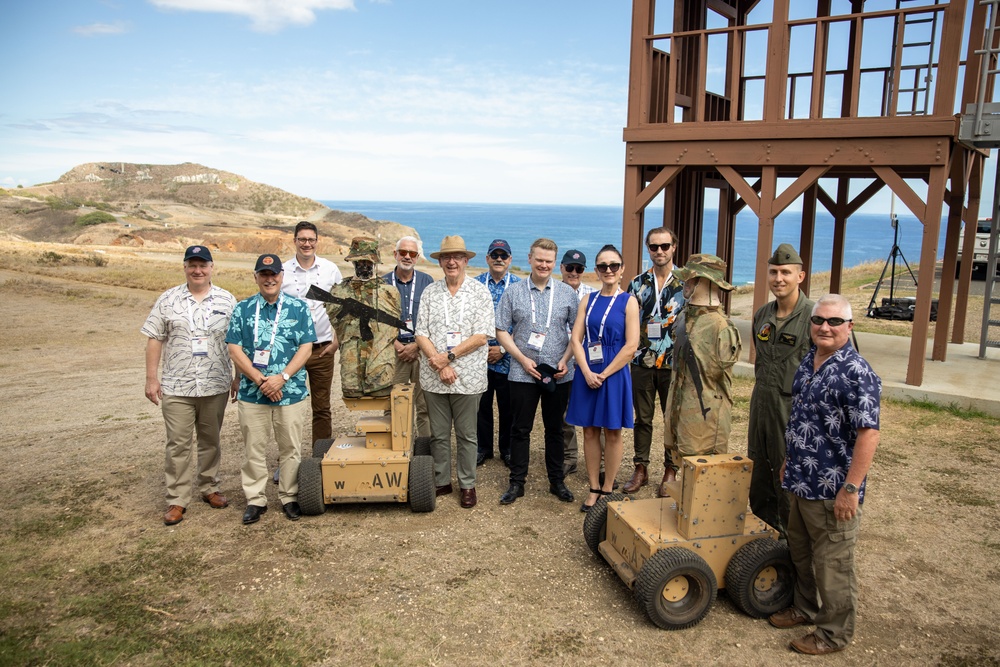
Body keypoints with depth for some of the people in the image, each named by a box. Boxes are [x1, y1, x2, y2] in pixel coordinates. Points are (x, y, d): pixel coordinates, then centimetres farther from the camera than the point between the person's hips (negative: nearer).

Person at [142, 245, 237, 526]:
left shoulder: (227, 300, 3)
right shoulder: (168, 300, 3)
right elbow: (154, 340, 3)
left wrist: (238, 377, 4)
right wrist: (151, 378, -1)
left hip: (216, 386, 1)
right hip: (176, 387, -1)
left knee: (211, 440, 14)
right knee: (178, 444, 2)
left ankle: (209, 488, 29)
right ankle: (177, 500, 11)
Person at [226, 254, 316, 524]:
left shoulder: (298, 308, 4)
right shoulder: (243, 309, 6)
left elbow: (306, 348, -2)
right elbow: (235, 349, -1)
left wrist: (282, 377, -14)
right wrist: (260, 380, -13)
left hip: (291, 392, 0)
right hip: (252, 393, 1)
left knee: (291, 448, 6)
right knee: (253, 448, 7)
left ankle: (290, 497, 20)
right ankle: (255, 500, 19)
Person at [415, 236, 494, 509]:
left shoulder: (480, 292, -2)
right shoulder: (430, 292, 5)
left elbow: (481, 337, -9)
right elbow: (421, 334, 0)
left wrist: (449, 356, -15)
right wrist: (440, 366, -12)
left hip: (468, 376, -2)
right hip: (434, 376, 2)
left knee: (466, 434, 8)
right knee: (438, 434, 12)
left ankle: (467, 484, 22)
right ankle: (441, 481, 27)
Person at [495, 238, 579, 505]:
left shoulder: (567, 293, 4)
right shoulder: (513, 292, 1)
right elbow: (501, 330, 0)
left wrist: (566, 359, -7)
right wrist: (522, 359, -9)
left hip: (558, 374, 1)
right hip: (523, 373, -1)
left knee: (555, 428, 12)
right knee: (520, 429, 6)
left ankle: (557, 481, 24)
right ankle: (517, 482, 17)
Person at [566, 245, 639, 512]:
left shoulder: (628, 302, -3)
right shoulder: (588, 300, 7)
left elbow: (631, 345, -10)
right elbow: (576, 339, 2)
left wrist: (604, 374, -13)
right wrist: (587, 373, -12)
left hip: (614, 374, -3)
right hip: (587, 374, 3)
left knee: (612, 432, 6)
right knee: (590, 431, 8)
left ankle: (607, 490, 19)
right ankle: (593, 489, 20)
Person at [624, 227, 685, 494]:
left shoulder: (685, 283, -2)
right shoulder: (638, 283, 6)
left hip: (673, 364, -2)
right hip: (642, 362, 2)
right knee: (642, 418, 11)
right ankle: (641, 468, 22)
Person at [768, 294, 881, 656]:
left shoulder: (856, 373, -19)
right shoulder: (807, 362, 7)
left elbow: (868, 434, -22)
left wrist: (851, 488, -24)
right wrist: (788, 461, 21)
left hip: (832, 490, -8)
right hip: (800, 483, 8)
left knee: (832, 563, 7)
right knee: (800, 552, 23)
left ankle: (834, 633, 24)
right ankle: (805, 607, 43)